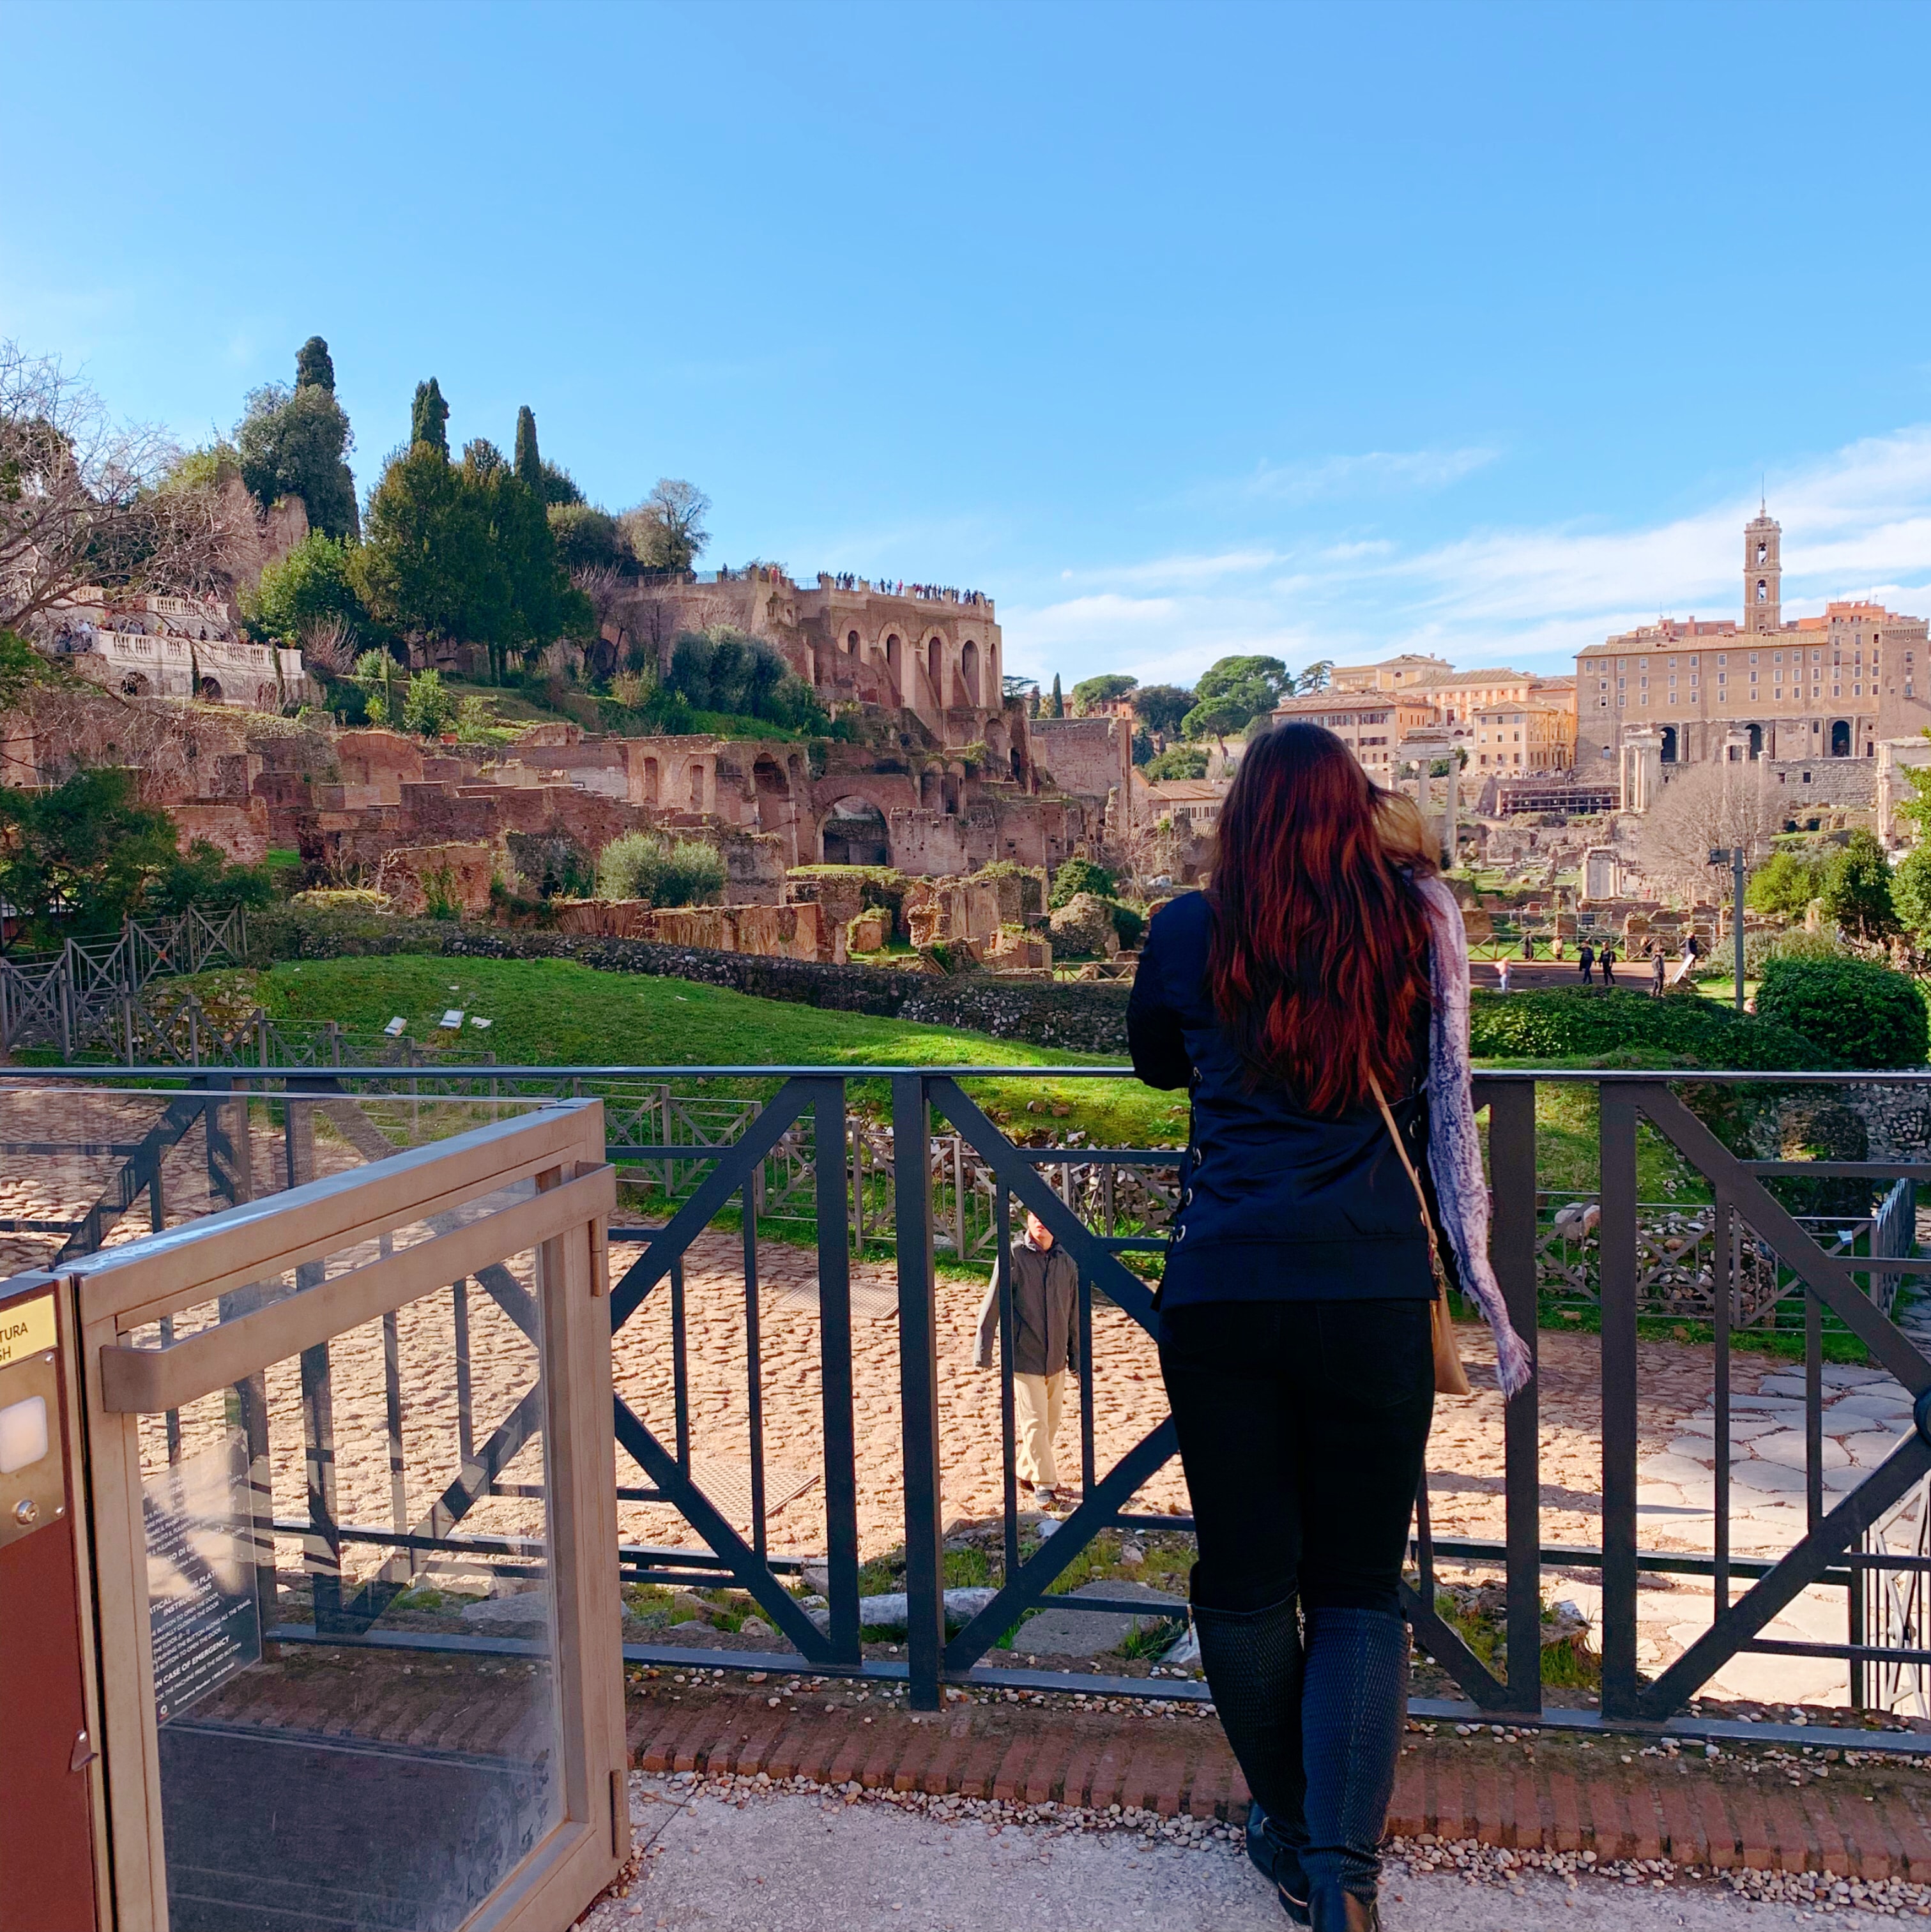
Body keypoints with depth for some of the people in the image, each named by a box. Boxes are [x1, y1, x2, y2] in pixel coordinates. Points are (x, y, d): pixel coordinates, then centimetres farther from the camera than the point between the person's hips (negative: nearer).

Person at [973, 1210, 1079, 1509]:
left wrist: (1076, 1356, 13)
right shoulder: (1013, 1256, -10)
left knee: (1051, 1420, 13)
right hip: (1024, 1354, -5)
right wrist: (984, 1350, -6)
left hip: (1055, 1357, 5)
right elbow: (993, 1304, -6)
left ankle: (1025, 1469, 33)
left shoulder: (1067, 1262, 3)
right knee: (1034, 1422, -6)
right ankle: (1044, 1484, 6)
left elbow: (1074, 1313, 11)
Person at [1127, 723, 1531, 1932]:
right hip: (1374, 1295, 1)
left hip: (1221, 1296, 0)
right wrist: (1412, 856, 22)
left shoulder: (1190, 934, 0)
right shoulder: (1409, 926, 2)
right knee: (1360, 1588, 10)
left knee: (1245, 1581, 12)